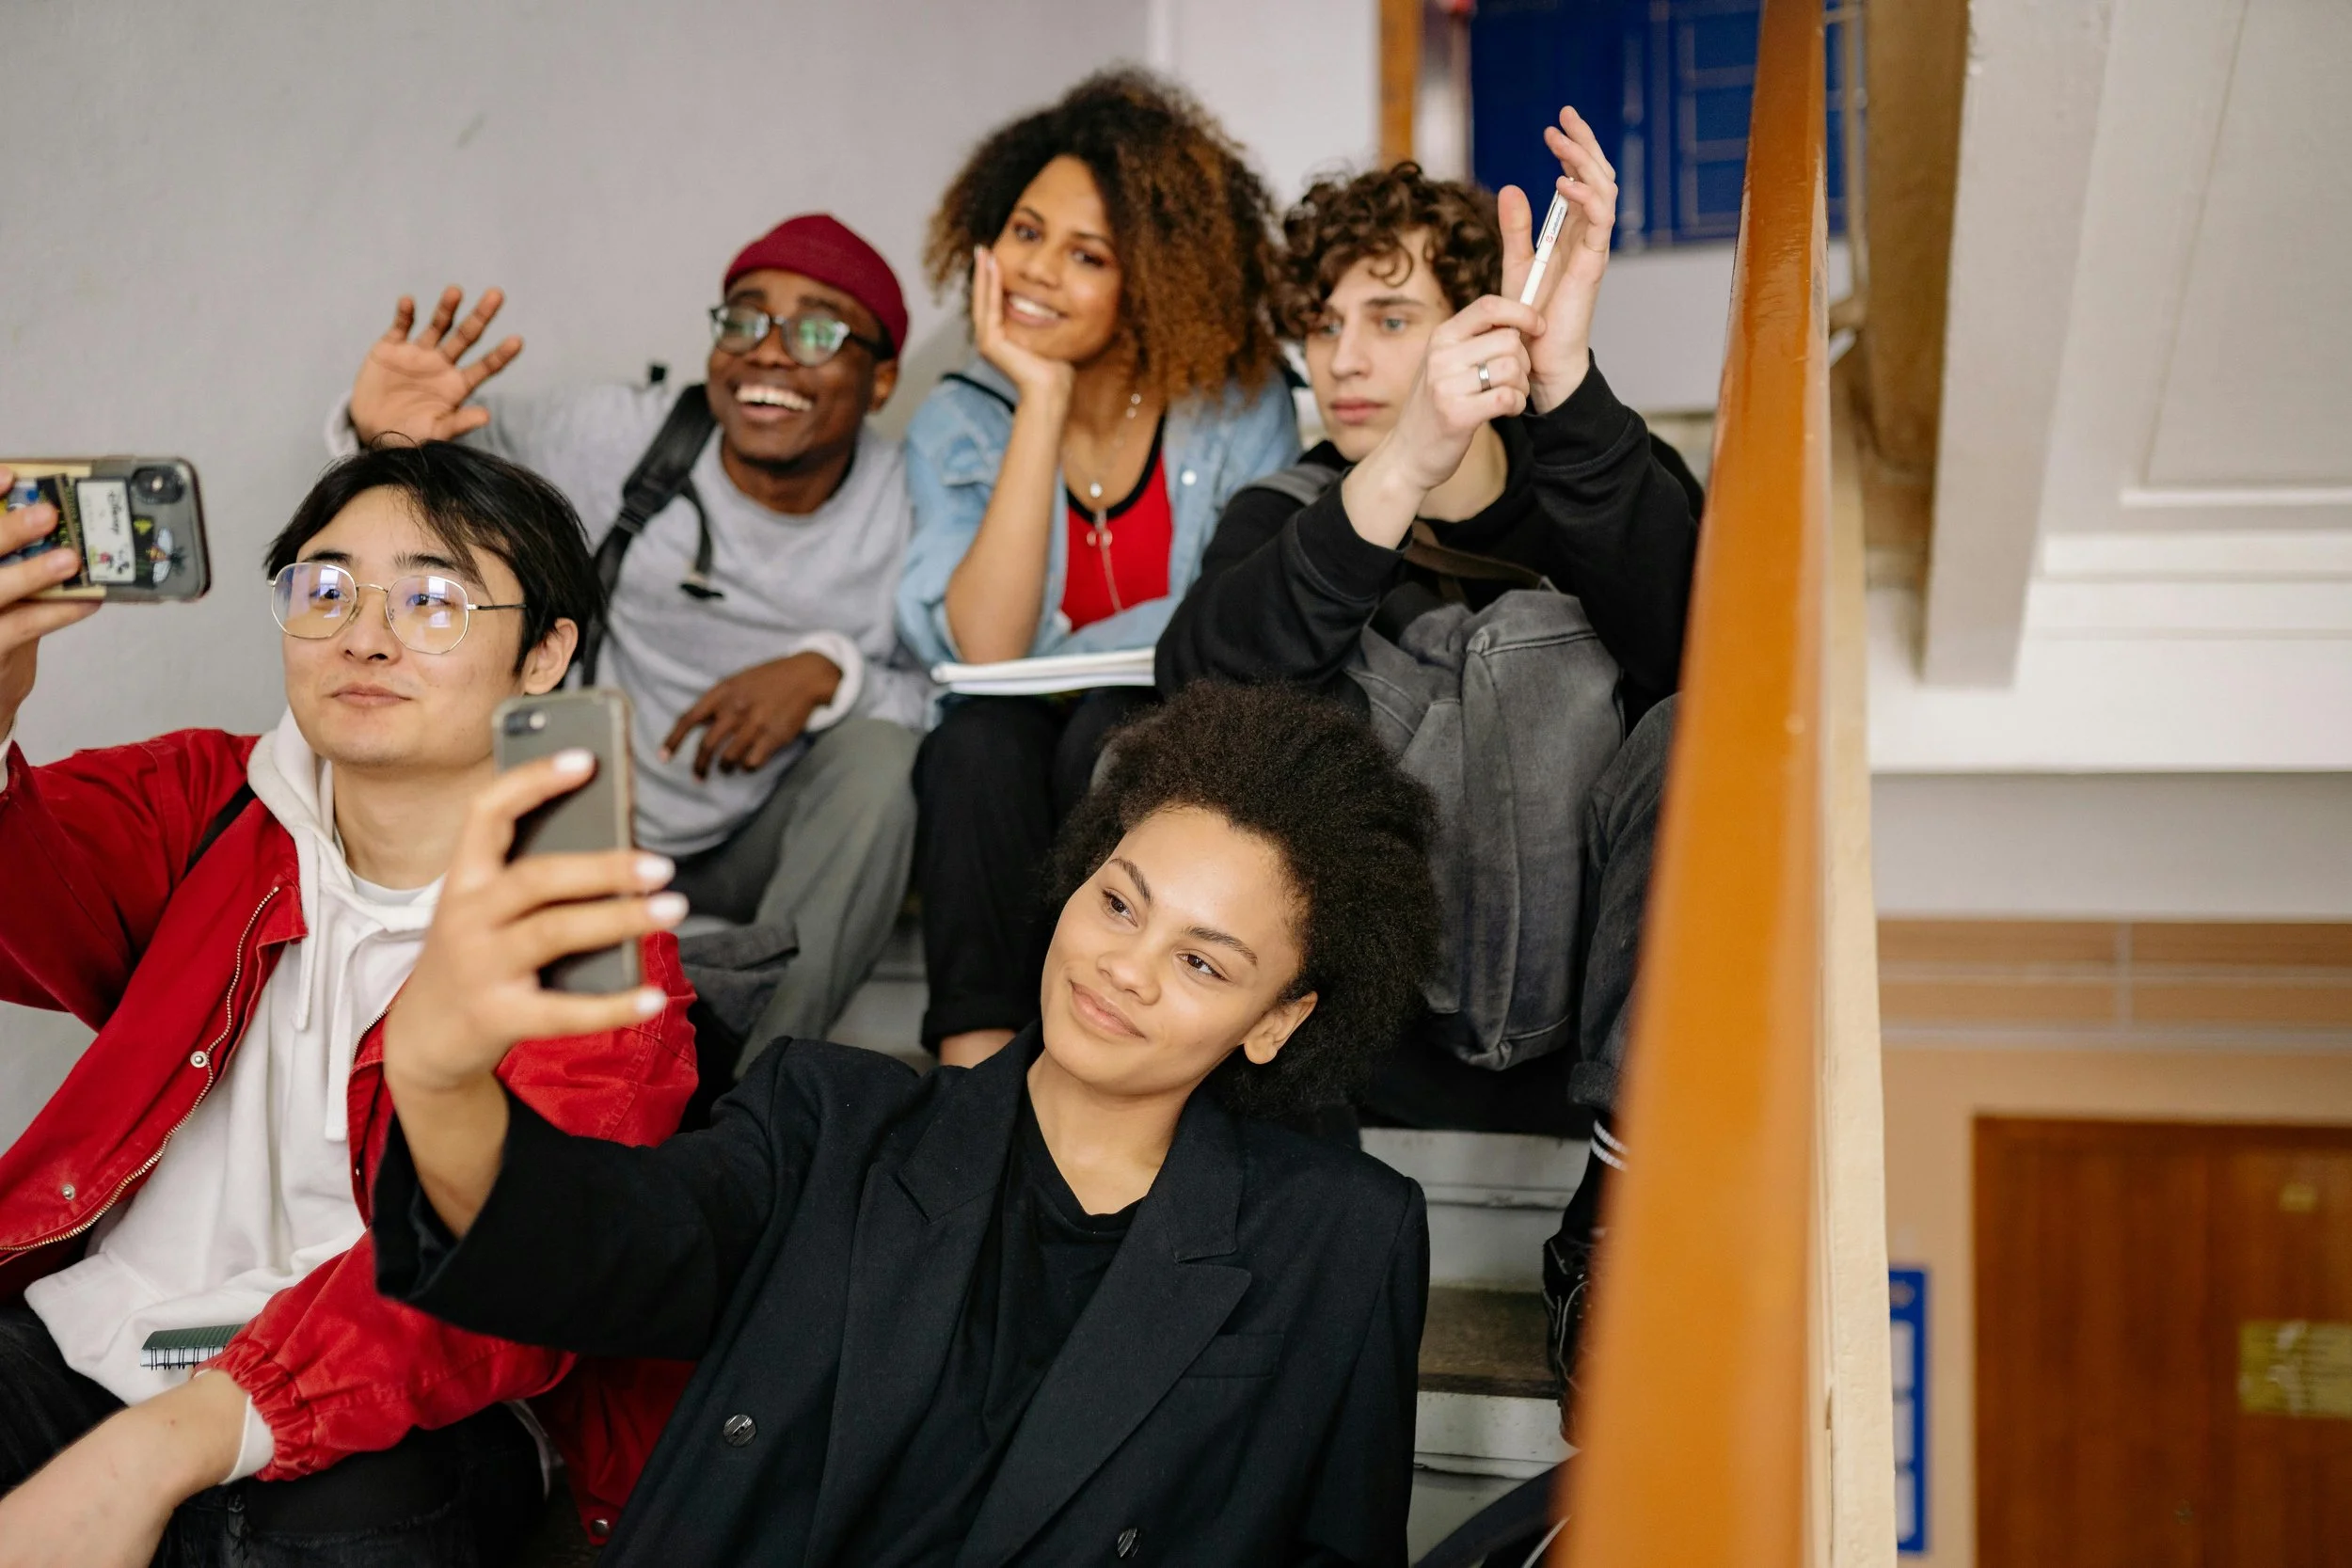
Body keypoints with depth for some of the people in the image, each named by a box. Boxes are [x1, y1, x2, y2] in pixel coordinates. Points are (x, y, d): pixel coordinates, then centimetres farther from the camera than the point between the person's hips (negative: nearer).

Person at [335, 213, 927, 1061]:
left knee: (882, 752, -31)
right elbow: (457, 436, 2)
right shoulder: (626, 436, -11)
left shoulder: (908, 507, -13)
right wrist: (381, 431, -23)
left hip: (772, 854, 0)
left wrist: (832, 673, -34)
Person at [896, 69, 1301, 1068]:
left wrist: (1049, 661, -12)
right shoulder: (957, 424, -1)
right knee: (981, 737, -31)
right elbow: (986, 648, -17)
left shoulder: (1240, 404, -4)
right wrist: (1044, 401, -18)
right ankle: (975, 1064, -33)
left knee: (1109, 731, -32)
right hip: (999, 791, 1)